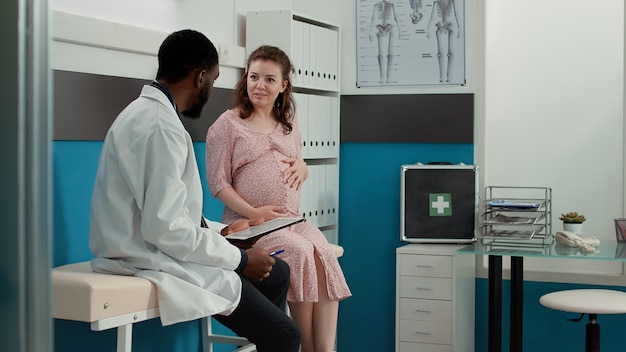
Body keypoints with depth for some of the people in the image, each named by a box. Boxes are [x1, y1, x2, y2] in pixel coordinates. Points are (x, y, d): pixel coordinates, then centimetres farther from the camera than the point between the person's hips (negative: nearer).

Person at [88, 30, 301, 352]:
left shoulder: (148, 111, 12)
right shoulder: (161, 126, -21)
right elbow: (166, 229, -25)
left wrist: (220, 231, 16)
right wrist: (240, 258, -15)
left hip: (154, 250, 11)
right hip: (153, 262, -11)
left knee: (276, 273, 16)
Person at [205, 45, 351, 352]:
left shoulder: (289, 124, 17)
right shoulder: (228, 124, 0)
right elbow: (218, 183, -4)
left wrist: (302, 168, 1)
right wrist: (253, 213, -17)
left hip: (293, 220, 5)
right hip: (248, 224, -4)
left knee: (324, 255, -26)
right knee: (300, 252, -30)